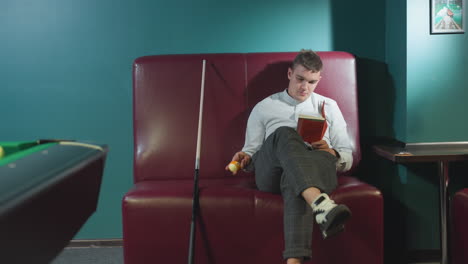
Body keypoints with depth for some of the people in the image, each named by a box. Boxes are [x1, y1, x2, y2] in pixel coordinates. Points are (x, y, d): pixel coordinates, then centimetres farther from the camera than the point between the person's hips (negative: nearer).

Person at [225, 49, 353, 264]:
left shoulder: (329, 107, 25)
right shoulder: (264, 108, 24)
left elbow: (348, 160, 20)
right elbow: (251, 153, 22)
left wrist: (332, 153, -4)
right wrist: (245, 158, -4)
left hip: (316, 168, 0)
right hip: (270, 172, 0)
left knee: (304, 174, -40)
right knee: (285, 134, -36)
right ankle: (322, 206, -60)